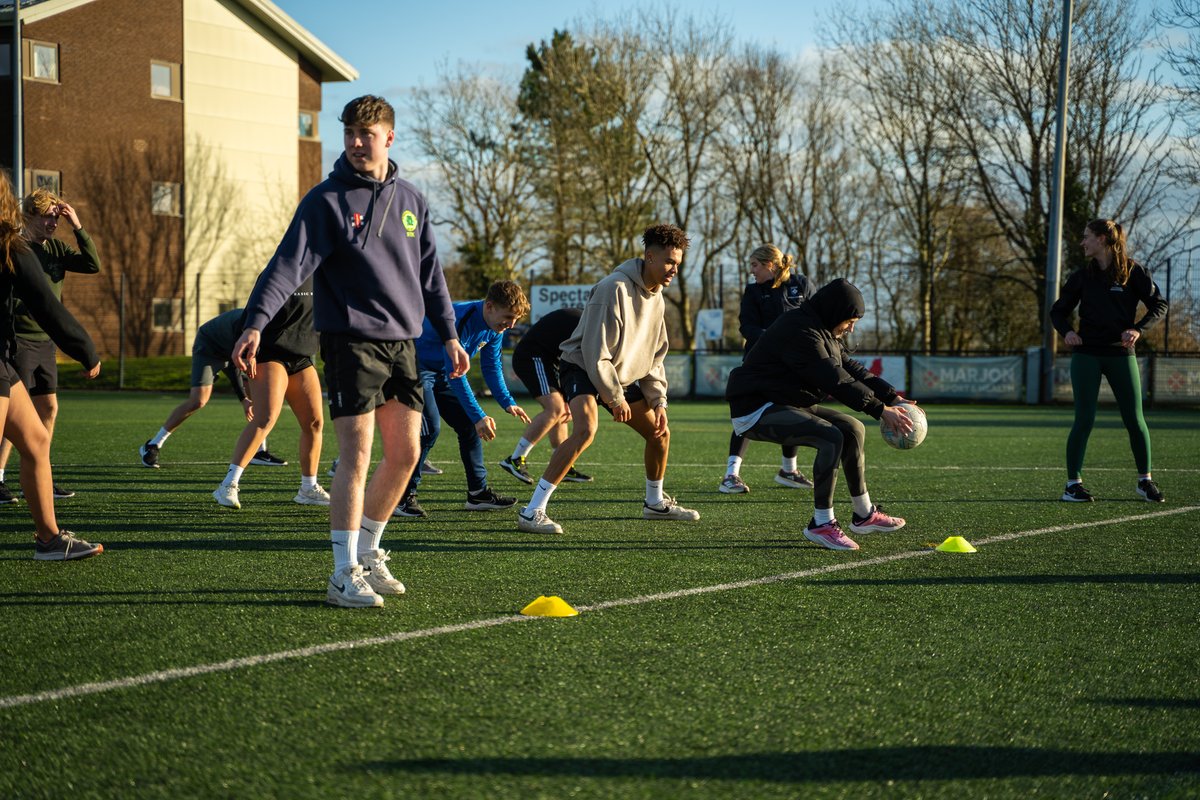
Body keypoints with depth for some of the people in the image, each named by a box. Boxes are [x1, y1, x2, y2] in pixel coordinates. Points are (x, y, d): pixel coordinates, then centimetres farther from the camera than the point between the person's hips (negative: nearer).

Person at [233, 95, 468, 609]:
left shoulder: (410, 201, 12)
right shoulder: (327, 200, -6)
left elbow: (430, 273, 20)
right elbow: (290, 263, -15)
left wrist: (448, 334, 17)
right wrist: (256, 322, -28)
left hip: (402, 342, 6)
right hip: (351, 341, -6)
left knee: (406, 453, 7)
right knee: (356, 456, -9)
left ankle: (368, 553, 23)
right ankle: (345, 574, -4)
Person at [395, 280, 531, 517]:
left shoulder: (495, 327, -7)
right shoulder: (459, 320, -34)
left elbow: (492, 366, 7)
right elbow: (456, 376, -34)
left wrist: (508, 403, -6)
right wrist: (479, 417, -36)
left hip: (441, 373, 9)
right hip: (417, 368, -9)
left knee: (469, 425, 3)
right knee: (429, 428, -21)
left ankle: (478, 493, 10)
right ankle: (403, 496, -14)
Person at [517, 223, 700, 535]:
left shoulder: (655, 297, 5)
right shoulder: (615, 289, -24)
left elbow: (654, 358, 14)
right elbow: (595, 351, -25)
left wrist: (658, 401, 4)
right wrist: (615, 398, -20)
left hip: (624, 375, 9)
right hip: (584, 368, -9)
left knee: (659, 432, 9)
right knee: (586, 430, -31)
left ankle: (655, 503, 33)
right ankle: (532, 512, -32)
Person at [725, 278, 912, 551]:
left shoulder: (825, 331, 12)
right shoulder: (799, 331, -22)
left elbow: (852, 369, 12)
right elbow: (835, 380, -27)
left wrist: (892, 397, 1)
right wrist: (881, 410, -25)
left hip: (786, 404, 11)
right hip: (755, 410, -11)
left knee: (852, 428, 8)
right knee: (831, 437, -26)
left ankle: (864, 514, 18)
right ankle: (821, 523, -19)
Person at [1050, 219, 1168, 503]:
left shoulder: (1134, 271, -1)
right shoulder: (1082, 276, 6)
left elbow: (1159, 305, 1)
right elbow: (1058, 310, 12)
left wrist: (1138, 329, -15)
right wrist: (1067, 331, -8)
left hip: (1120, 354, -1)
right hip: (1086, 354, 1)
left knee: (1135, 419, 0)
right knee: (1084, 419, -6)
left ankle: (1145, 480, 16)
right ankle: (1073, 483, 1)